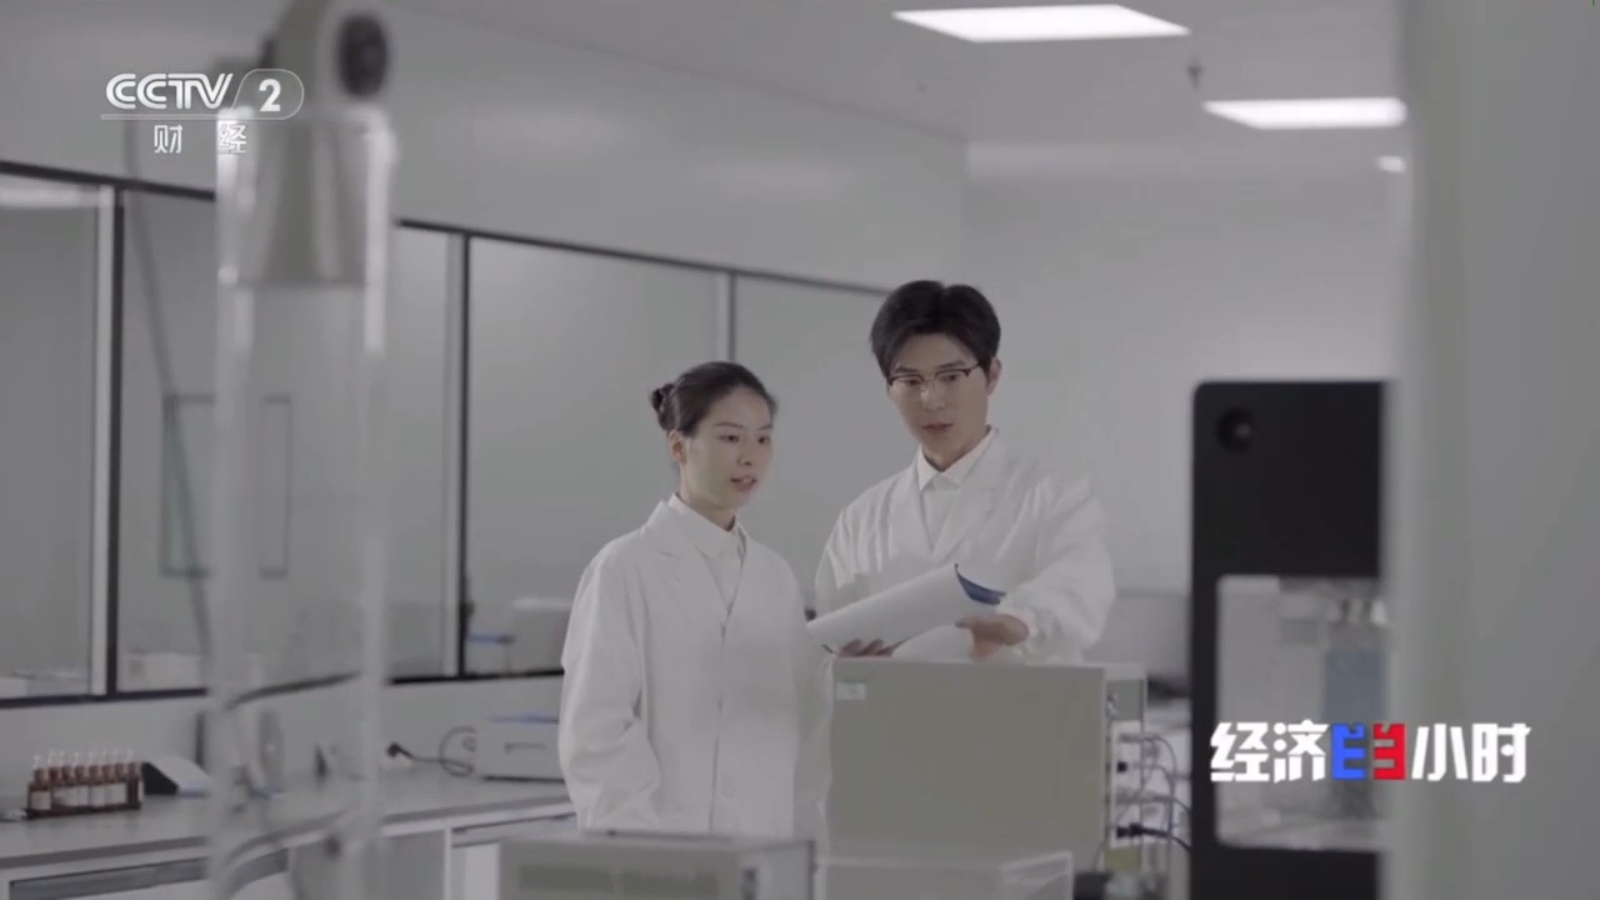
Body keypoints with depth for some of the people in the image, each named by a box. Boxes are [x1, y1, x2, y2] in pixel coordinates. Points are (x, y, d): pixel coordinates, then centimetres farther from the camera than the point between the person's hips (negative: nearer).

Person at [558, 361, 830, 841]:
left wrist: (801, 837, 1)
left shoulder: (777, 577, 12)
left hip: (767, 845, 5)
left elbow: (807, 725, 11)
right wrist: (653, 843, -15)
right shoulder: (626, 568, -4)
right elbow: (594, 732, -9)